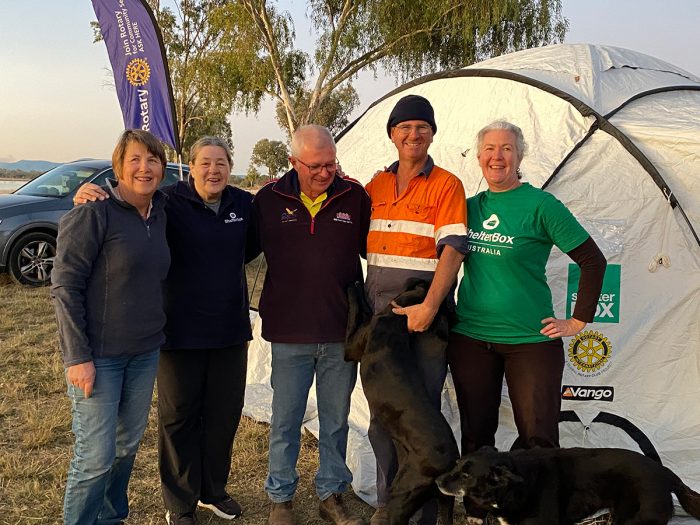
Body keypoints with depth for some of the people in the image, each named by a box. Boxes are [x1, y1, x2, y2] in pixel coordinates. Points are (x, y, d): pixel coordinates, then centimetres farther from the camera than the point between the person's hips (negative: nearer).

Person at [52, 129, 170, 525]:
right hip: (98, 355, -7)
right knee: (96, 457, -1)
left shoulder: (159, 214, 6)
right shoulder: (94, 213, -14)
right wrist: (77, 355, -18)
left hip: (146, 352, 7)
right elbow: (64, 286, -15)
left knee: (129, 444, 17)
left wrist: (158, 333, 11)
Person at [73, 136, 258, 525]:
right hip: (182, 329, -4)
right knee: (179, 415, 10)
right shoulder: (170, 202, -12)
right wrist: (90, 199, -33)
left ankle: (212, 490, 37)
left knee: (224, 412, 15)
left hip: (230, 330, 4)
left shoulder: (244, 204, 2)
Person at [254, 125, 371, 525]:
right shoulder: (269, 199, -2)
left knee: (336, 421, 14)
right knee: (285, 421, 9)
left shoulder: (355, 198, 0)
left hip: (342, 334, 1)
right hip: (289, 334, -1)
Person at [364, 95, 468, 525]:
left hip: (425, 314, -5)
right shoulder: (376, 185, 11)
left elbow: (452, 250, -13)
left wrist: (429, 307, -21)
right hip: (379, 313, 5)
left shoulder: (447, 185, -3)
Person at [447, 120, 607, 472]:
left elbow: (593, 262, -6)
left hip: (530, 340, -4)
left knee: (538, 439, -1)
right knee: (475, 435, 12)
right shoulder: (470, 206, 7)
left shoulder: (541, 205, -8)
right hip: (469, 338, 5)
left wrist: (578, 321, -6)